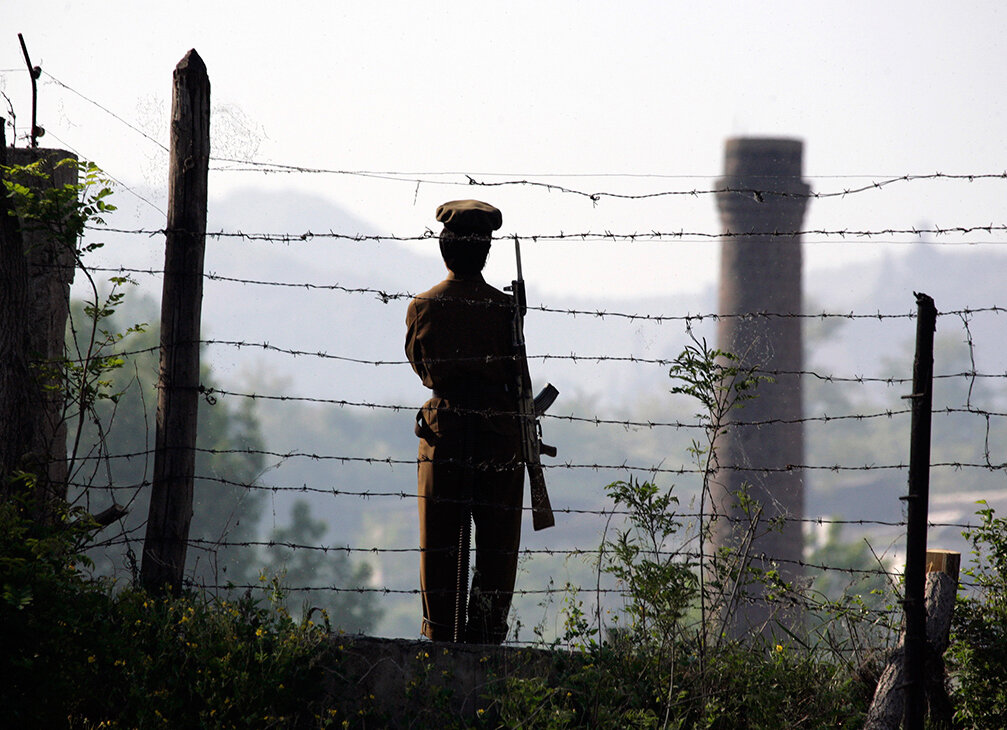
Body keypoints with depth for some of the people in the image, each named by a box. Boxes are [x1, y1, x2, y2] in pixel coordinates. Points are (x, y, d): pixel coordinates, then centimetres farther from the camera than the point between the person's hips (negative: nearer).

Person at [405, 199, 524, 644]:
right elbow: (518, 375, -1)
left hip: (442, 428, 1)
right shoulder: (503, 308, -5)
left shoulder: (422, 307, 0)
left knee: (439, 543, 7)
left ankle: (440, 635, 6)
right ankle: (486, 633, 1)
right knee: (497, 542, 4)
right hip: (499, 430, -1)